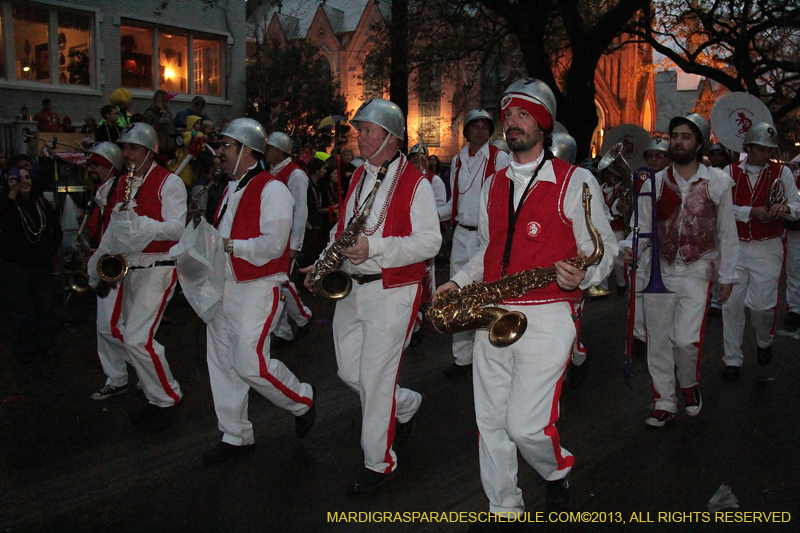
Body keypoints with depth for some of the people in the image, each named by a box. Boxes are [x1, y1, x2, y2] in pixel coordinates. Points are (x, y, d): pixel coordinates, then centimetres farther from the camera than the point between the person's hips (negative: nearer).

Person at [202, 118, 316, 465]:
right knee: (222, 362, 11)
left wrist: (228, 245, -20)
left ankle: (303, 400, 15)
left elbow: (273, 244, -21)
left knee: (250, 362, -13)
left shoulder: (271, 189, -12)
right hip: (224, 286, 9)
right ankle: (235, 437, 25)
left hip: (257, 289, -9)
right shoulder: (231, 189, 17)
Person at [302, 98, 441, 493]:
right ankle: (406, 405, 39)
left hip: (392, 293, -7)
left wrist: (373, 247, -27)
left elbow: (429, 241, -17)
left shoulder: (414, 183, -10)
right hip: (350, 289, 8)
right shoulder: (357, 177, 13)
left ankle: (380, 462, 14)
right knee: (348, 372, 13)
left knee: (375, 379, -4)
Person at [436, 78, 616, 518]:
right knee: (490, 423, 9)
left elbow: (604, 247, -3)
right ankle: (503, 509, 27)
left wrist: (582, 274, -24)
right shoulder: (493, 186, 14)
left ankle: (557, 471, 25)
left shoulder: (575, 182, -4)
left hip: (546, 319, -6)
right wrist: (459, 282, 8)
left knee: (526, 425, -9)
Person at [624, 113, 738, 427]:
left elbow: (727, 233, 5)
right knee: (658, 341, 5)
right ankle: (664, 404, 20)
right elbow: (644, 229, 4)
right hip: (659, 271, 2)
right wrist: (631, 249, -16)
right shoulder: (654, 184, 3)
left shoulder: (717, 183, 0)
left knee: (686, 339, -13)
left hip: (697, 272, -2)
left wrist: (727, 275, 5)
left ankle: (690, 385, 19)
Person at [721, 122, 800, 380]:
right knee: (732, 303, 1)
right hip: (735, 246, 1)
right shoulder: (731, 171, 3)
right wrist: (753, 211, -17)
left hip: (768, 248, -1)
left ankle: (764, 341, 29)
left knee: (762, 304, -5)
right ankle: (732, 359, 14)